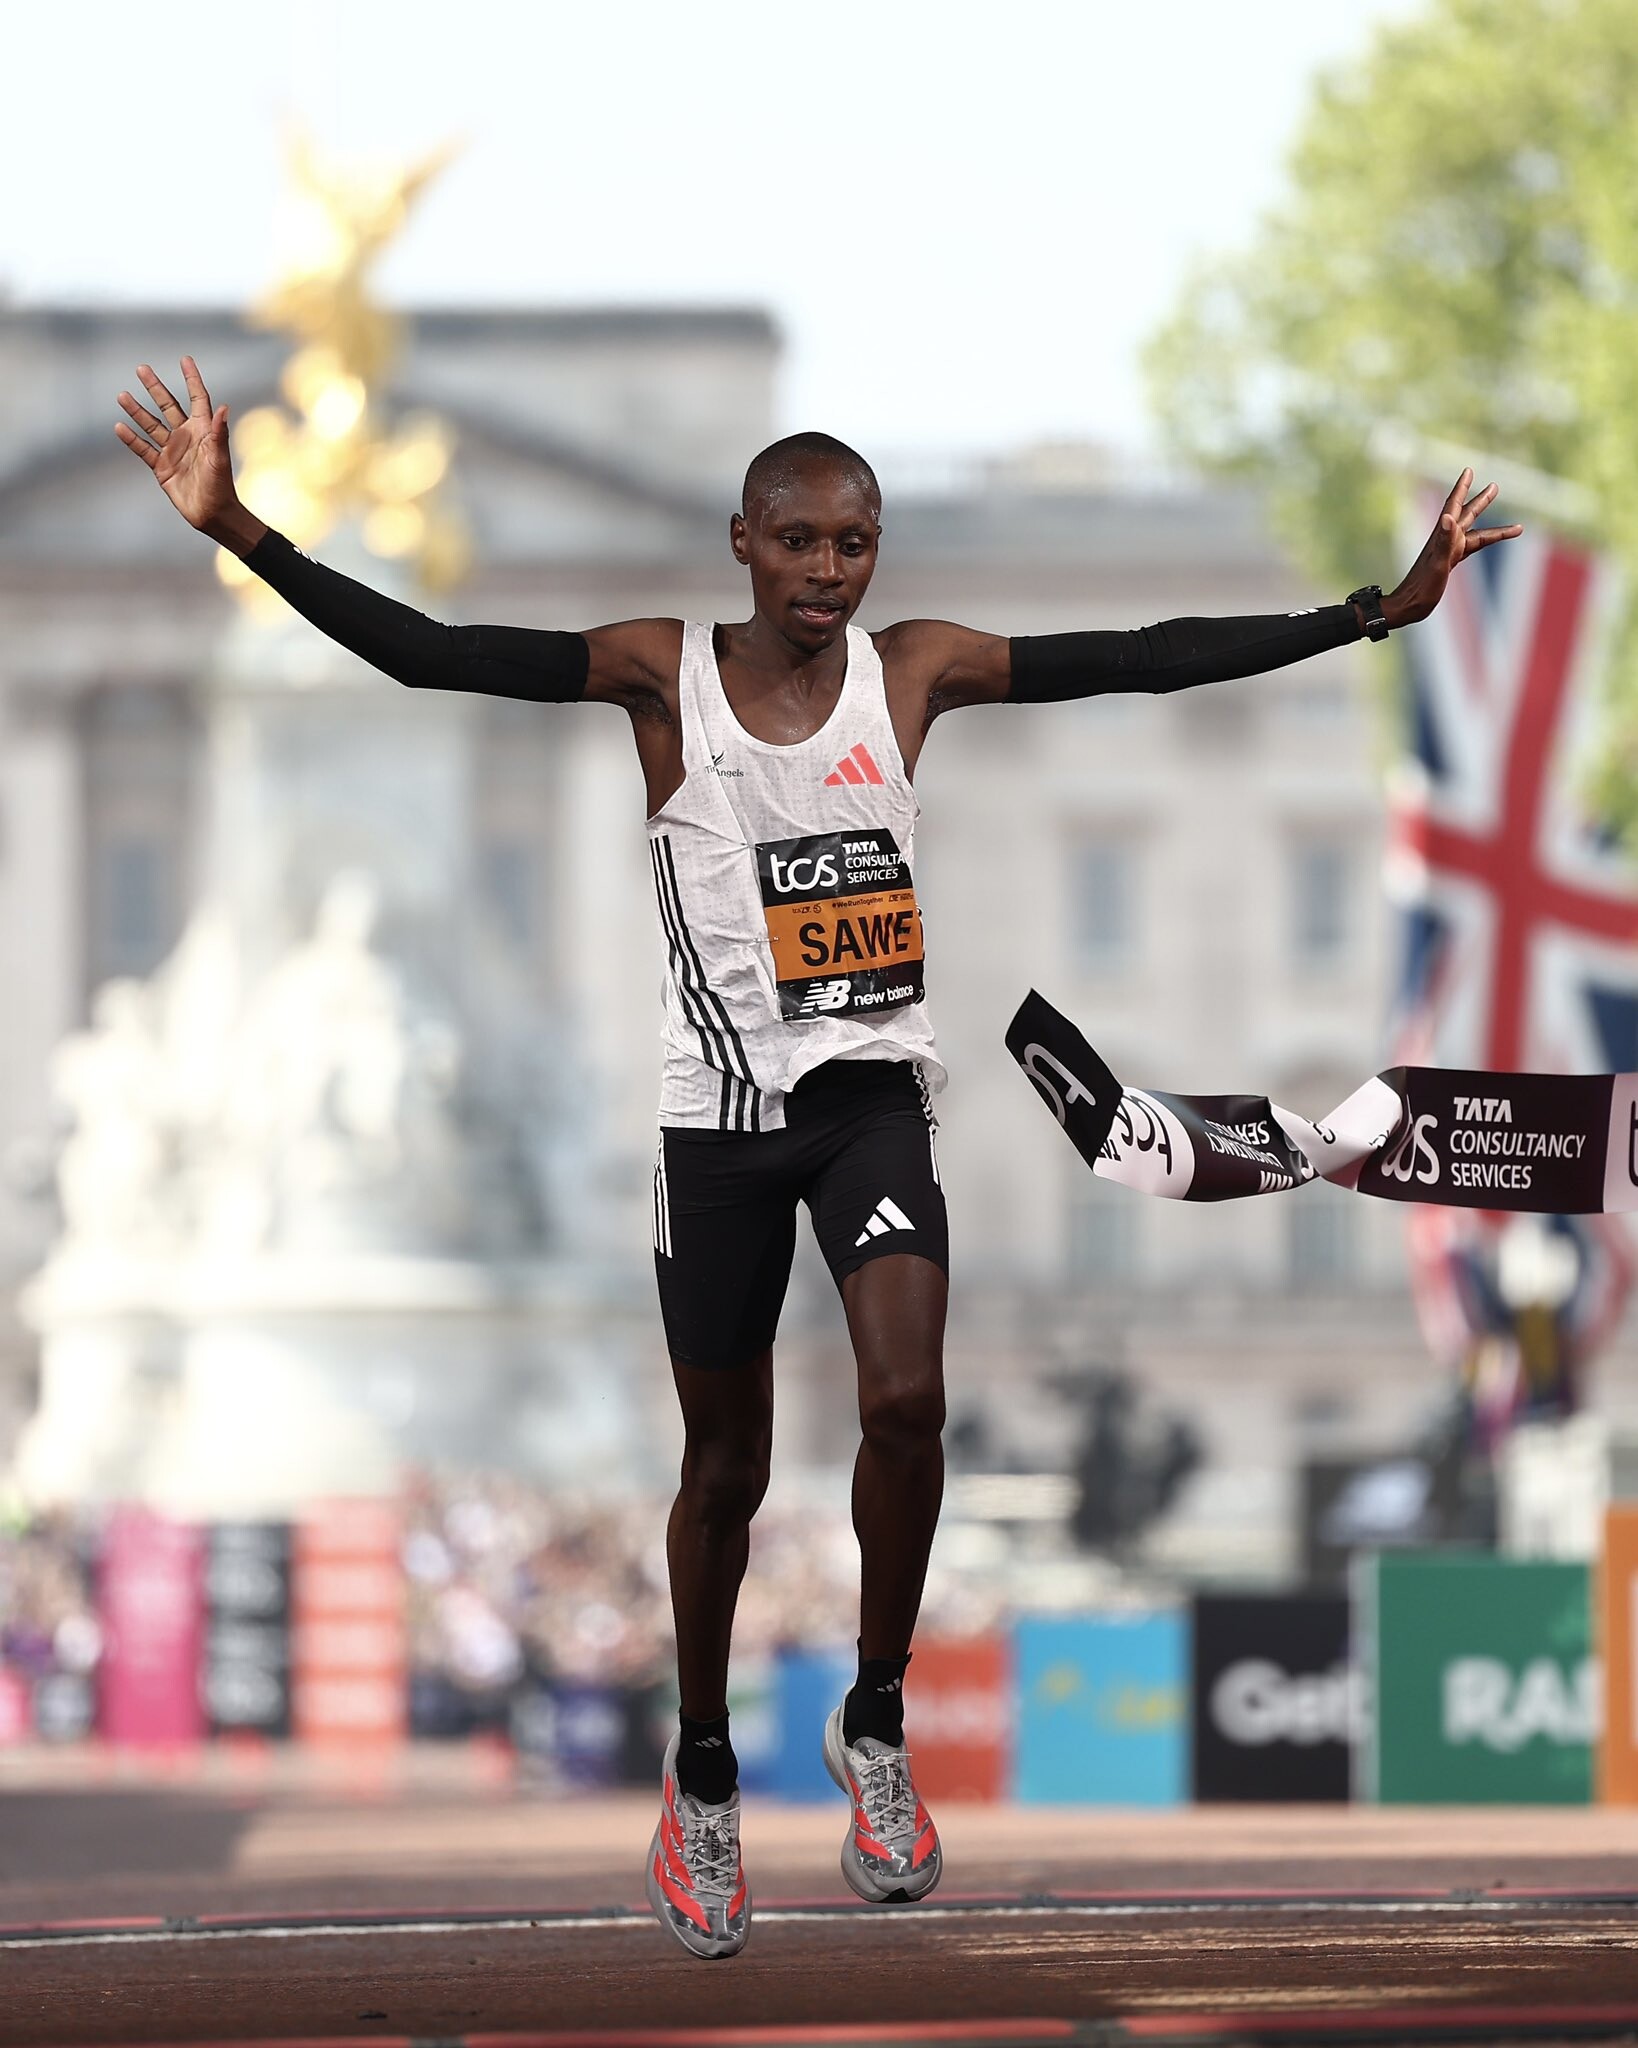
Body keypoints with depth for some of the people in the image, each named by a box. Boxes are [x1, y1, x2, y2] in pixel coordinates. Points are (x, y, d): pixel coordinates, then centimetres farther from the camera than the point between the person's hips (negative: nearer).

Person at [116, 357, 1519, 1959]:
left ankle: (876, 1725, 0)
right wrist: (239, 532, -24)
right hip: (719, 1108, 0)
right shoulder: (662, 675, -6)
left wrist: (1381, 609, -6)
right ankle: (702, 1777, 28)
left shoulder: (913, 672, -1)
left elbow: (1153, 660, -2)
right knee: (725, 1465, 7)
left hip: (872, 1091, 0)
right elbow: (423, 654, -13)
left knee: (906, 1400, -21)